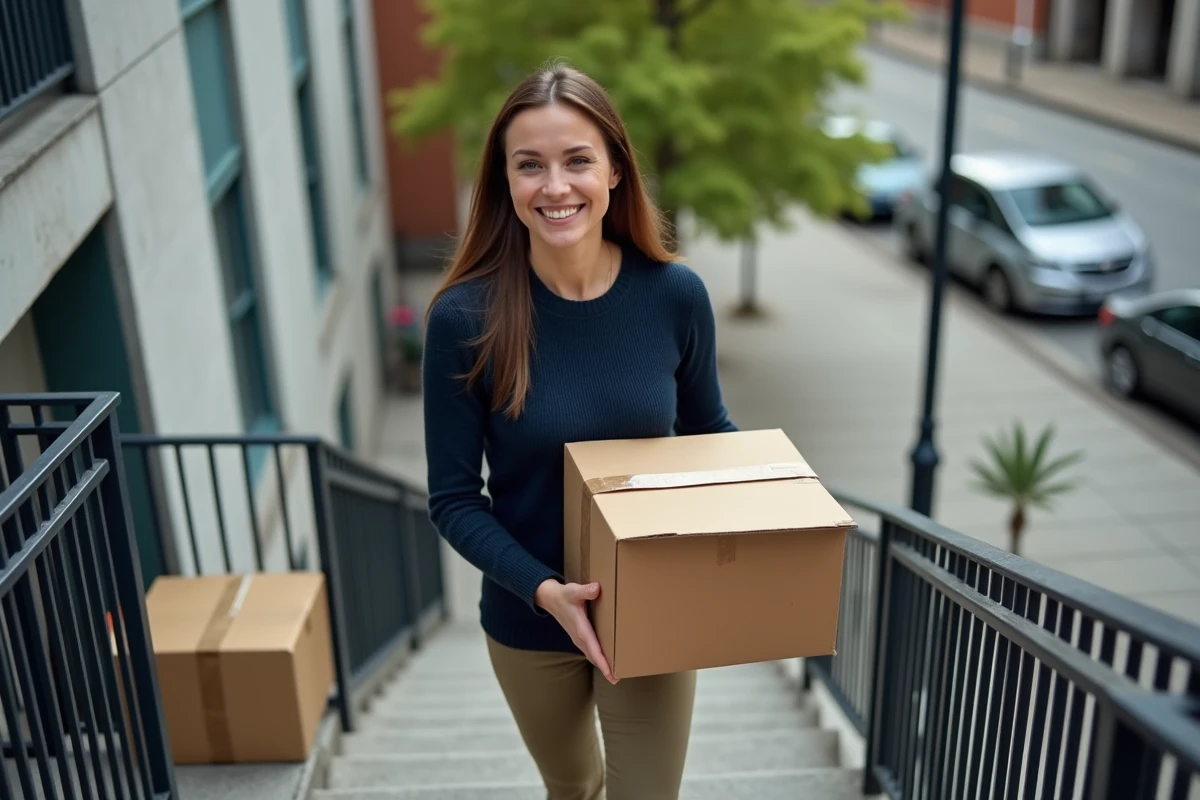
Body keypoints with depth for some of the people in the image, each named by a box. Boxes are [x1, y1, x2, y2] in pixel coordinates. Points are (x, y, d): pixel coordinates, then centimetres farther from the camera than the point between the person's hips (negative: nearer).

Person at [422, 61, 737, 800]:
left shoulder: (674, 294, -15)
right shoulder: (466, 317, -20)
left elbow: (708, 431, 2)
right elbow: (454, 499, -13)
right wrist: (544, 590, -27)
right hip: (528, 621, 0)